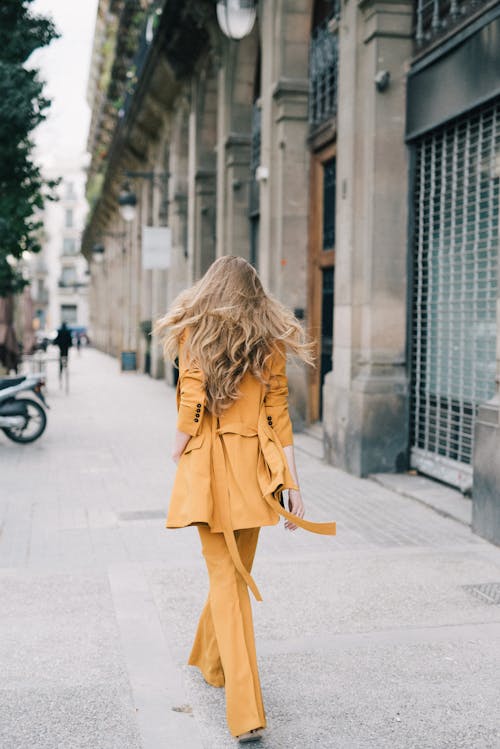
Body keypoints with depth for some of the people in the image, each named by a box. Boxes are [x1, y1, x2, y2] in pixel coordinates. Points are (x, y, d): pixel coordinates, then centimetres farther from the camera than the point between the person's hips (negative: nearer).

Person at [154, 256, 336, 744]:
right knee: (237, 569, 20)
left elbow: (191, 404, -10)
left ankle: (246, 711, -7)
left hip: (208, 466, -3)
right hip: (256, 467, 3)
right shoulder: (270, 341, 5)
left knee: (224, 574, -1)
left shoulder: (192, 333, -2)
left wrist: (178, 453, 5)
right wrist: (293, 484, 4)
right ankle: (210, 659, 43)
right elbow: (278, 415, 3)